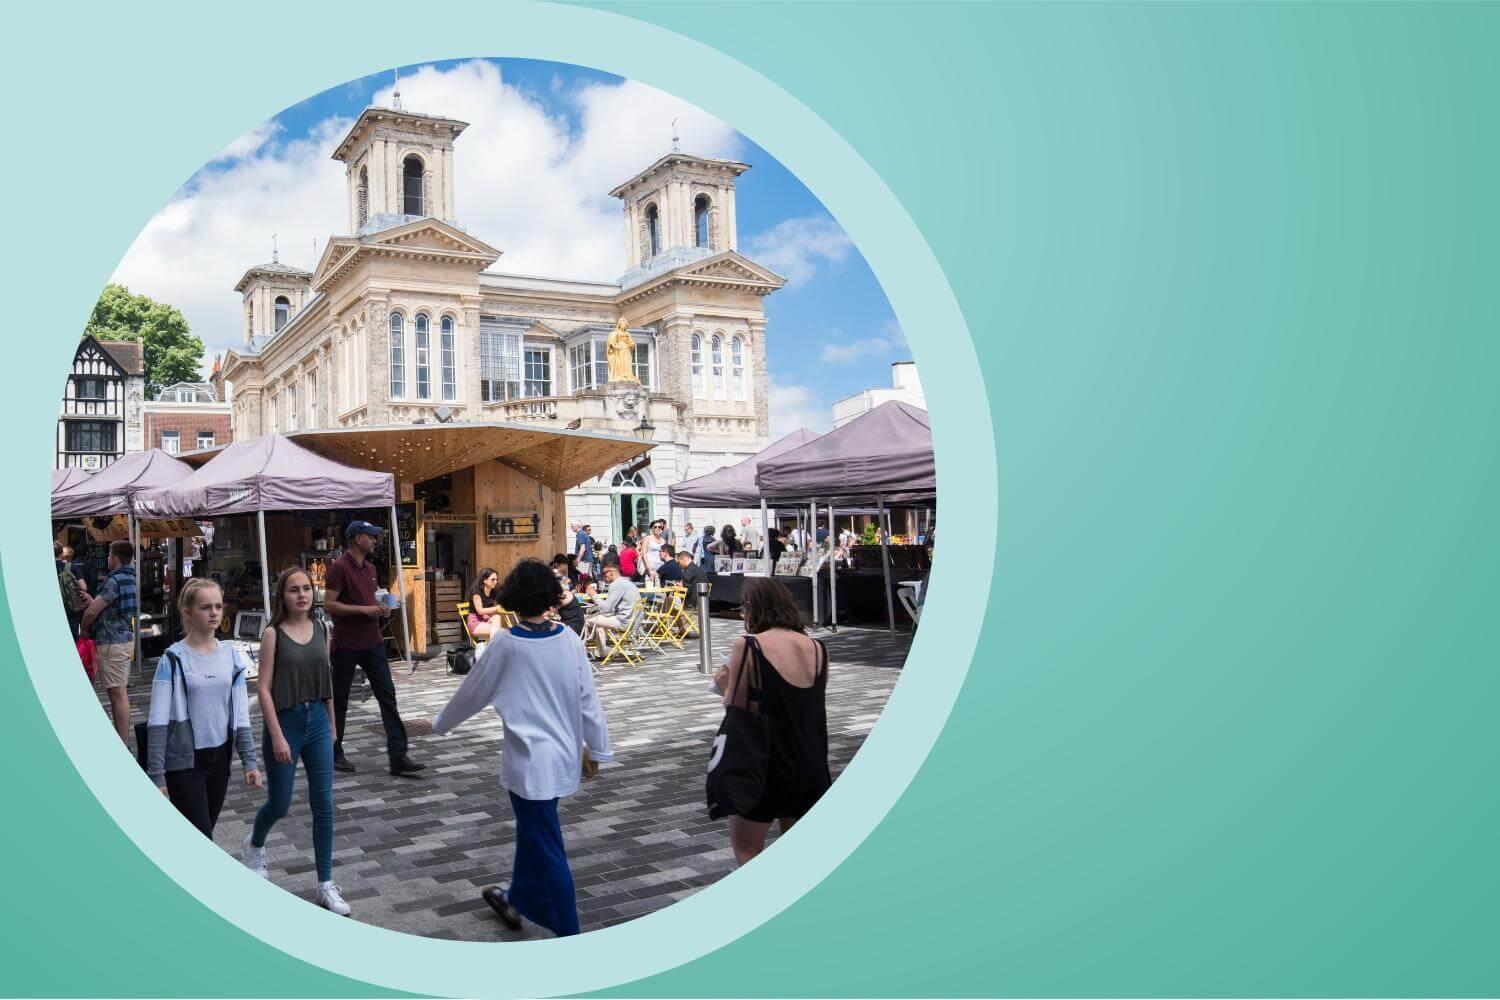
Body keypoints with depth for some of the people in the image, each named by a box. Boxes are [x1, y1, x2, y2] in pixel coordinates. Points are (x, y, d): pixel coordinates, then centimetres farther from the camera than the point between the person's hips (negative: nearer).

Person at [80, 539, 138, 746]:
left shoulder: (115, 580, -17)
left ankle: (123, 745, -6)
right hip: (124, 637, 10)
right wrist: (92, 600, 24)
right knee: (118, 692, 15)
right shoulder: (129, 577, 13)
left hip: (112, 642, -10)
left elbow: (92, 612, -15)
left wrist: (83, 628, 2)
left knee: (117, 692, -8)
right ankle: (121, 738, 22)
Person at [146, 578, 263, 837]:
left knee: (202, 835, 14)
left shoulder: (230, 655, 3)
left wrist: (249, 761, 3)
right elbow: (158, 721, -12)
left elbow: (240, 714, 7)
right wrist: (156, 776, -15)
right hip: (184, 763, -4)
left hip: (219, 758, 4)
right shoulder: (173, 660, -10)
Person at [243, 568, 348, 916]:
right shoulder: (273, 634, -10)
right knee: (280, 804, 12)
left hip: (317, 721, 4)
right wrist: (277, 736, -15)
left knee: (324, 805, 2)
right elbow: (263, 688, -11)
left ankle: (326, 884, 11)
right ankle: (254, 844, 46)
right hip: (285, 721, -3)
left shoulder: (321, 630, 3)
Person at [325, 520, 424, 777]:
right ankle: (335, 754, 24)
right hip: (346, 646, -7)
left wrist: (380, 609, 5)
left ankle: (398, 757, -1)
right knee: (339, 701, 8)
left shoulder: (370, 568, 12)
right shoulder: (339, 568, -12)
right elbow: (329, 605, -18)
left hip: (372, 643, 7)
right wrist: (364, 609, -21)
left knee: (388, 696, 0)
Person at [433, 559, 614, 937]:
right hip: (564, 755, 5)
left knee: (548, 849, 3)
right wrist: (598, 749, 11)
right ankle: (518, 900, 45)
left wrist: (441, 723, 17)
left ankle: (569, 935, 10)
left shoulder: (506, 644, -13)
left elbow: (473, 691, 0)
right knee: (532, 828, 26)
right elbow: (588, 699, 0)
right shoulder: (570, 640, -4)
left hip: (529, 760, -5)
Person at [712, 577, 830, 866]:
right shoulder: (817, 648, 3)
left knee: (746, 848, 15)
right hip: (812, 768, 5)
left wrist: (727, 686, 9)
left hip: (765, 767, -5)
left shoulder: (748, 646, -13)